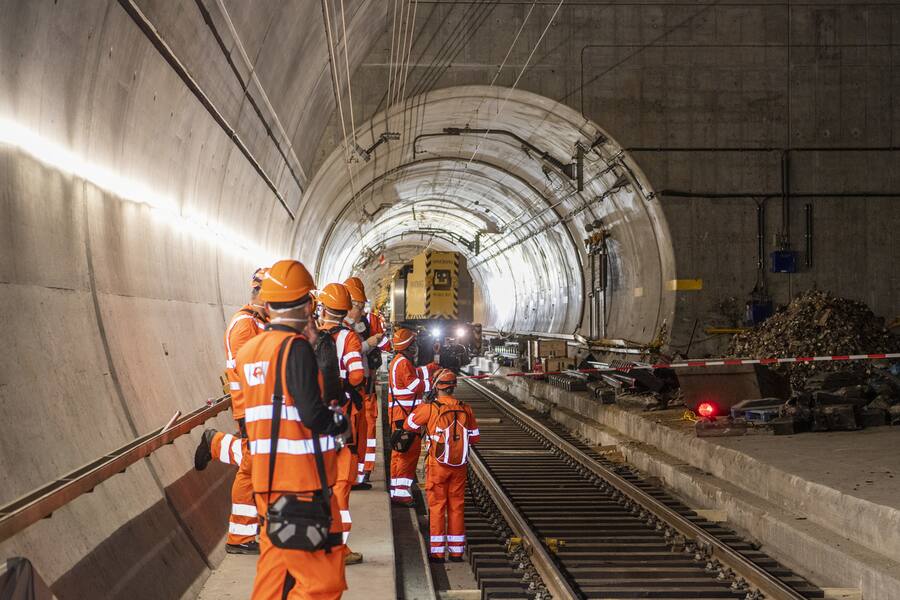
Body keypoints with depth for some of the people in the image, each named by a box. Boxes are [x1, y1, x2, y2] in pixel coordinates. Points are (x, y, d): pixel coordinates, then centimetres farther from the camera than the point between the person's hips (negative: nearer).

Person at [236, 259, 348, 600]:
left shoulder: (250, 350, 12)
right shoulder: (296, 346, -13)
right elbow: (312, 414, -19)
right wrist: (341, 421, 1)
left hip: (267, 480, 9)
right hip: (301, 485, -9)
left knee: (275, 571, 17)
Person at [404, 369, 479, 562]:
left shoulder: (429, 409, -12)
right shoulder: (465, 409, -1)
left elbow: (408, 425, 4)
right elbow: (474, 437, 7)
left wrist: (420, 407, 16)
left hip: (438, 465, -3)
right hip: (460, 466, 3)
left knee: (437, 506, 5)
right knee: (457, 506, 10)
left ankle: (437, 551, 7)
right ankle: (456, 551, 14)